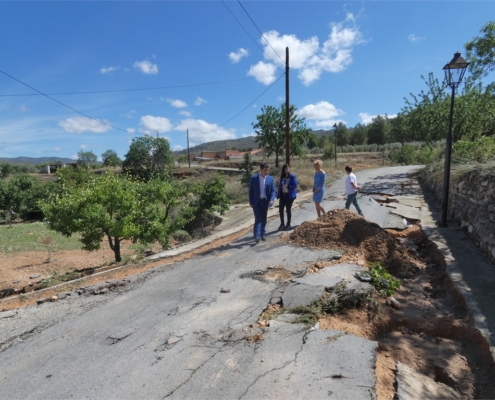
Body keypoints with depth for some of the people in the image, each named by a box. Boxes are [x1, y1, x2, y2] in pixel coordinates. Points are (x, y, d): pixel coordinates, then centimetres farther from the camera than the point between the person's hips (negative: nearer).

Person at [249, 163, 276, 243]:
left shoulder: (270, 179, 1)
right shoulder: (253, 178, -4)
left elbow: (273, 190, 2)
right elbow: (251, 191, -1)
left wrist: (272, 199, -15)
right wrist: (251, 202, -4)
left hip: (265, 201, 3)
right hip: (256, 201, -3)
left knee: (264, 219, 11)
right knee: (258, 219, -10)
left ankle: (263, 234, 26)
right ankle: (257, 236, -12)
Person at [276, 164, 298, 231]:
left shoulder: (292, 176, -8)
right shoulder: (282, 176, 8)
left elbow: (295, 185, -10)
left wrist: (288, 186, -22)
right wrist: (278, 194, 8)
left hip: (289, 195, -5)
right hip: (282, 195, 5)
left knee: (288, 210, 4)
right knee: (280, 209, 3)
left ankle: (288, 225, 18)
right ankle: (282, 224, 18)